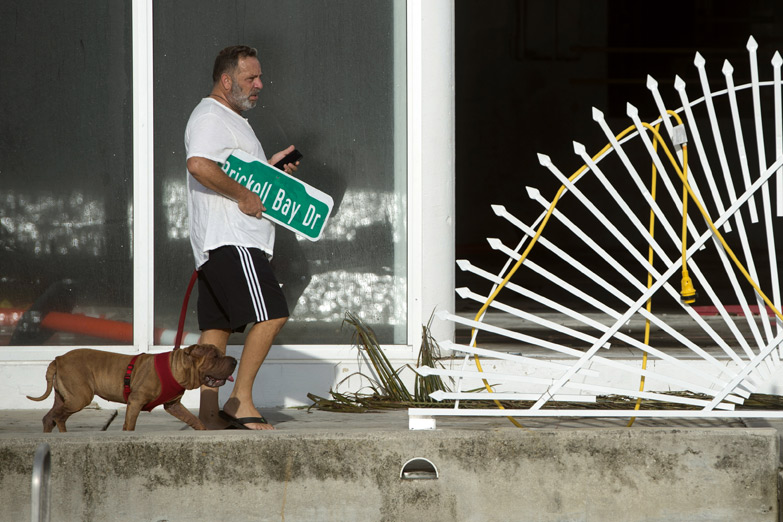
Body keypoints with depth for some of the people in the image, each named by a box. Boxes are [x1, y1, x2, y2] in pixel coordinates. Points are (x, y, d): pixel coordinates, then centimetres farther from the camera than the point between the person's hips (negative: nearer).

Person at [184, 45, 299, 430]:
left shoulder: (229, 119, 25)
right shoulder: (210, 117, -10)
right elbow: (200, 165, -28)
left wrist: (268, 168, 19)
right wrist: (243, 195, -21)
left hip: (222, 245, 11)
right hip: (229, 239, -11)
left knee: (217, 325, 8)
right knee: (271, 313, -15)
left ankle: (209, 412, 8)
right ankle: (241, 400, -12)